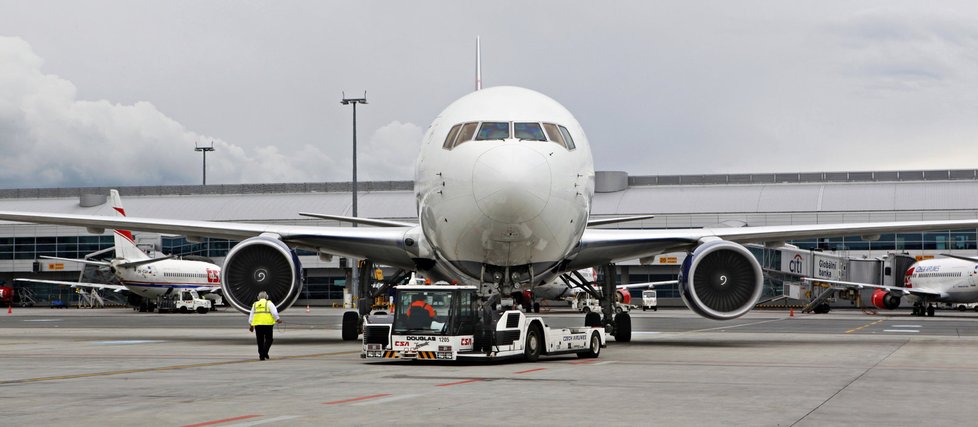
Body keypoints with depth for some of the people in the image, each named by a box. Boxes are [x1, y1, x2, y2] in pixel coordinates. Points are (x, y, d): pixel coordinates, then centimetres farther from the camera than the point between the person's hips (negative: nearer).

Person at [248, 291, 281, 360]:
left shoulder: (255, 304, 15)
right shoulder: (269, 303, 3)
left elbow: (251, 315, 15)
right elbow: (274, 312, -7)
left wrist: (250, 325, 19)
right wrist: (277, 319, 2)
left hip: (257, 324, 3)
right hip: (267, 324, -3)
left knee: (260, 341, 9)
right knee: (268, 339, 5)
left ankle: (261, 355, 7)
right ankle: (265, 352, -13)